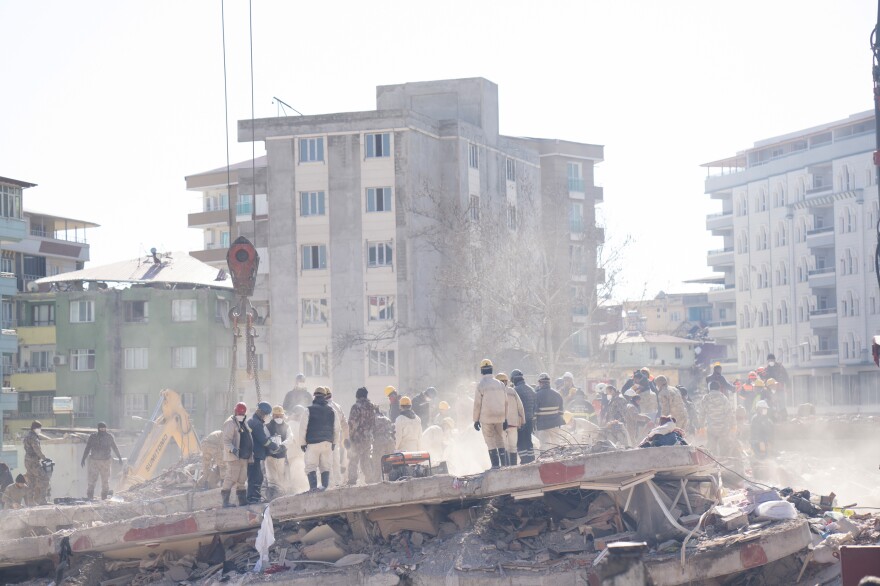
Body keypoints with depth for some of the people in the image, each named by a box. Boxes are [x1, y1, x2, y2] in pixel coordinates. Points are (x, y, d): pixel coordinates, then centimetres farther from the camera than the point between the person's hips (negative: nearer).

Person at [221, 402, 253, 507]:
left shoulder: (244, 424, 19)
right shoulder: (230, 424, -9)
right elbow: (226, 440, -18)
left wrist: (251, 453, 25)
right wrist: (232, 449, -34)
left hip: (244, 457, 9)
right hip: (234, 457, -9)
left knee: (241, 479, 14)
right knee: (231, 478, -12)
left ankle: (243, 500, 20)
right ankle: (225, 501, -12)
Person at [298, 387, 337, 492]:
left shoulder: (309, 410, -4)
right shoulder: (331, 411, 8)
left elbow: (303, 428, -5)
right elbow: (336, 428, 13)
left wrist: (302, 443, 2)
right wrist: (334, 443, 21)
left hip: (313, 443, -4)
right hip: (327, 443, 4)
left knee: (310, 467, -2)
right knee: (326, 467, 9)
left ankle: (313, 486, -14)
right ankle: (325, 486, 1)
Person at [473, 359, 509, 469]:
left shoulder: (481, 385, -9)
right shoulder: (500, 384, 5)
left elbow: (477, 403, -9)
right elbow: (505, 402, 9)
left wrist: (476, 420, -2)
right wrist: (505, 418, 16)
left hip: (486, 418, -4)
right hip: (499, 417, 4)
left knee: (490, 441, 3)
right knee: (500, 439, 14)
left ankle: (495, 464, -2)